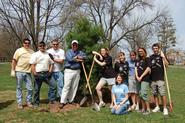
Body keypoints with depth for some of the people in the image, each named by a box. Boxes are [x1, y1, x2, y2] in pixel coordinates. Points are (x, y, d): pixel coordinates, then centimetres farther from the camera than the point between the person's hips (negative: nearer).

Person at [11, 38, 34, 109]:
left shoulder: (32, 52, 7)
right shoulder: (19, 51, -1)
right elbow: (14, 61, -1)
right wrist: (13, 70, -6)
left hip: (28, 72, 3)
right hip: (19, 72, -2)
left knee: (30, 88, 4)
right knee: (19, 88, 6)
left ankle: (29, 102, 20)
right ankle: (19, 103, 15)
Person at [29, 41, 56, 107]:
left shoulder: (48, 54, 13)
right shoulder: (35, 54, 0)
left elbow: (51, 63, 17)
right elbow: (32, 65, -7)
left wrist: (50, 71, 3)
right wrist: (34, 73, -15)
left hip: (47, 73, 4)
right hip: (38, 74, -4)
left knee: (53, 85, -2)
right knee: (37, 89, 5)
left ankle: (52, 99, 10)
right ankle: (36, 103, 18)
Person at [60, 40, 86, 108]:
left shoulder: (80, 52, 16)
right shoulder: (68, 52, 4)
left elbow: (85, 56, -1)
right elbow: (70, 59, -14)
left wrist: (76, 57, -9)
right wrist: (78, 59, -4)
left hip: (77, 71, 4)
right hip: (69, 70, -4)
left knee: (74, 87, 6)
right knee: (66, 86, -8)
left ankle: (71, 100, 17)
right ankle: (62, 102, -5)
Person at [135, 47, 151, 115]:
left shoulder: (147, 59, -1)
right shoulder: (138, 60, 18)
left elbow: (148, 69, -9)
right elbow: (136, 68, 11)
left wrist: (141, 77, -12)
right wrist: (137, 76, -5)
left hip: (145, 79, -6)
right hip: (138, 79, 7)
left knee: (144, 94, -13)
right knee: (140, 94, 8)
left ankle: (148, 109, -3)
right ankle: (143, 109, 17)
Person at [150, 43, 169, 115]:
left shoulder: (161, 56, 0)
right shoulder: (151, 57, 11)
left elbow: (166, 65, -13)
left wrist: (163, 57, -24)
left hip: (160, 78, -4)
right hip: (153, 79, 4)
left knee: (162, 94, -5)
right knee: (155, 94, 10)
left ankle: (165, 108, 5)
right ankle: (157, 107, 23)